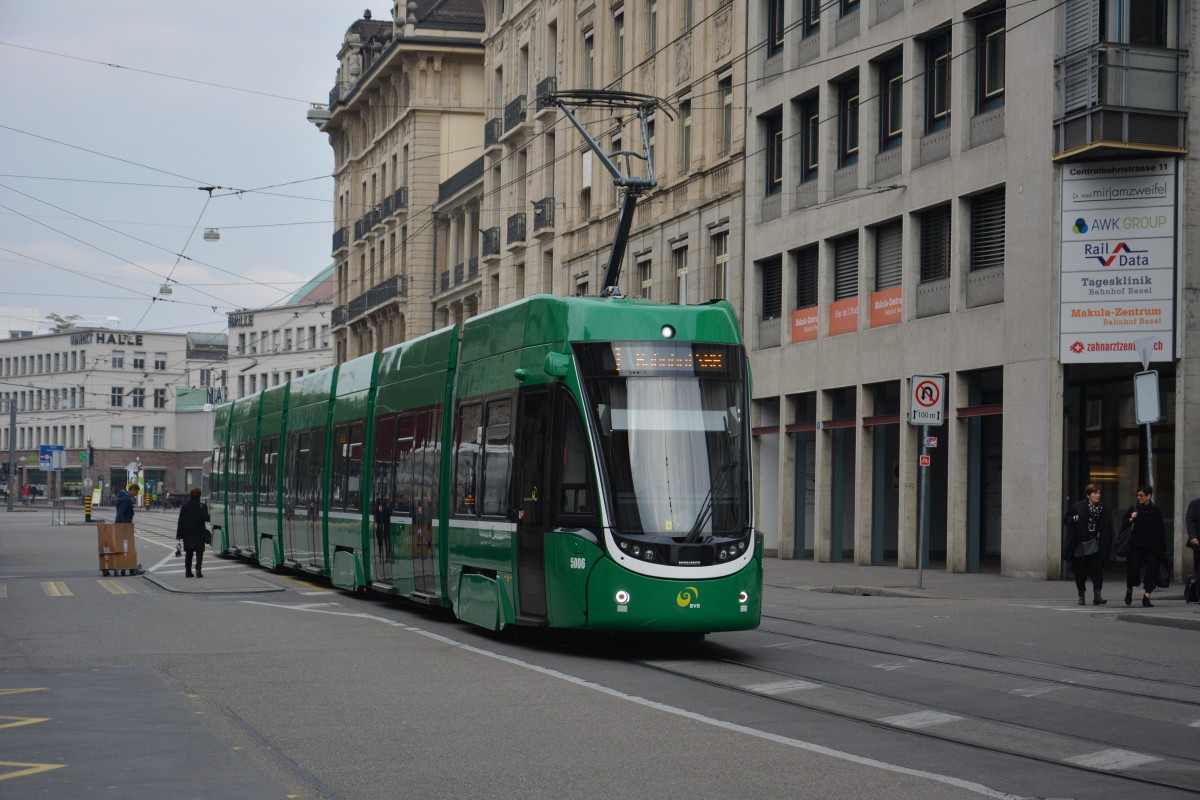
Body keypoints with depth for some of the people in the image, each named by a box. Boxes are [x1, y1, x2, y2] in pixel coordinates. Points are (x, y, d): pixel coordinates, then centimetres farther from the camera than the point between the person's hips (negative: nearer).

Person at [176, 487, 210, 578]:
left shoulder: (184, 506, 0)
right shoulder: (202, 506, -7)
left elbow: (181, 521, 0)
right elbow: (205, 518, -16)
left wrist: (179, 534, 3)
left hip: (187, 534, 2)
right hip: (199, 533, -2)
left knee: (188, 553, 11)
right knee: (199, 552, 1)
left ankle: (188, 571, 9)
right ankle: (198, 569, -16)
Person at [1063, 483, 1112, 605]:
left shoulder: (1102, 509, 3)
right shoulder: (1079, 507, -6)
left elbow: (1107, 527, 10)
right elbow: (1066, 517, 2)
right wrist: (1073, 519, -19)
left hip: (1094, 544, 1)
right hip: (1079, 544, -1)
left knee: (1097, 568, -11)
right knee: (1080, 571, 5)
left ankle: (1097, 596, -10)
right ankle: (1081, 596, 17)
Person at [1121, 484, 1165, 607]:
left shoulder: (1156, 511, 3)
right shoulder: (1134, 509, 3)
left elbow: (1161, 531, 7)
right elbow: (1123, 523, 4)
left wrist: (1162, 546, 5)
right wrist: (1131, 519, -16)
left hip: (1152, 547, 1)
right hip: (1136, 546, 0)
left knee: (1152, 570, -6)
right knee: (1133, 569, -4)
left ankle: (1146, 597, -1)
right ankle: (1129, 590, 24)